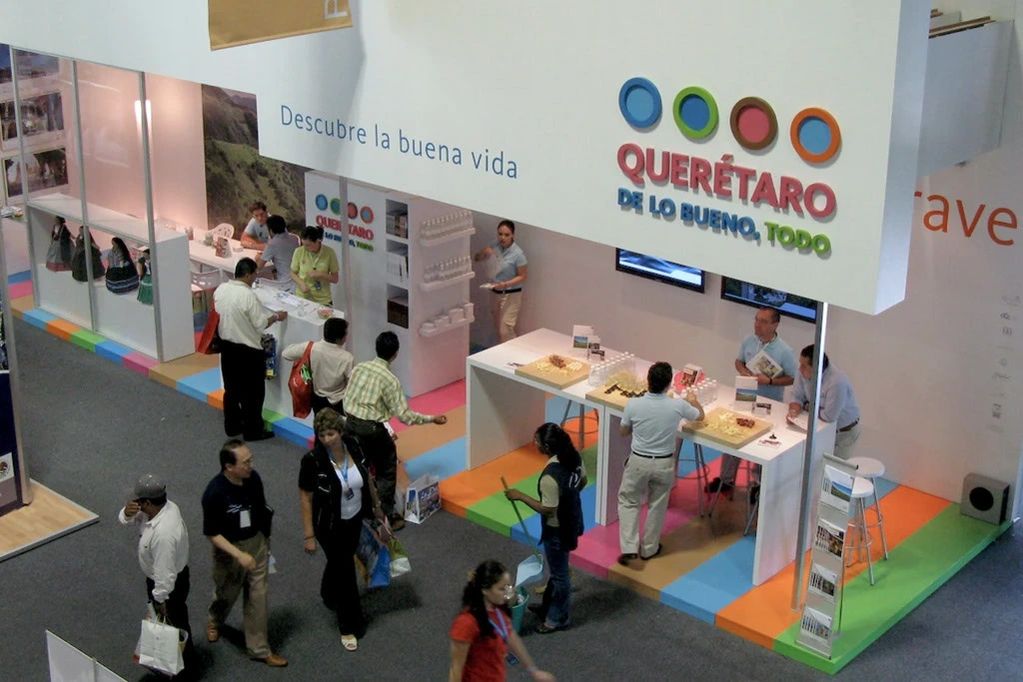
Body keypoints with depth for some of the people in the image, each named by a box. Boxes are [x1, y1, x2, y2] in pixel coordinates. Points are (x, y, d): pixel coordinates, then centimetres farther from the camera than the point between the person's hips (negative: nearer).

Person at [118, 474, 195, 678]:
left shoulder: (163, 533, -42)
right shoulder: (166, 506, -14)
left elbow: (164, 572, -33)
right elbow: (125, 520, -1)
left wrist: (160, 599, -20)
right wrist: (127, 513, -25)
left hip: (169, 583, -9)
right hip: (159, 577, 9)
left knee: (174, 625, 16)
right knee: (164, 622, 30)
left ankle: (184, 666, 39)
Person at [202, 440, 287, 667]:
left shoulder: (253, 478, -14)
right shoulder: (214, 493, -29)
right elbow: (211, 533, -20)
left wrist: (265, 542, 15)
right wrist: (239, 554, -28)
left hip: (257, 542, 4)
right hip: (230, 549, -3)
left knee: (257, 597, 9)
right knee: (227, 593, 20)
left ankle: (258, 648, 22)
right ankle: (214, 620, 54)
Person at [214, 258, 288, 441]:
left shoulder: (220, 290, -3)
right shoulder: (248, 296, -24)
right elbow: (260, 324, -18)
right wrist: (276, 317, -2)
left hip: (227, 347, 7)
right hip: (248, 350, -7)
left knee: (231, 388, 19)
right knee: (252, 392, 7)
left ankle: (232, 426, 30)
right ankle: (252, 431, 14)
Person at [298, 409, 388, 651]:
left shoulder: (353, 447, -13)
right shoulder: (313, 460, -26)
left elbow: (367, 477, 4)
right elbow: (305, 498, -19)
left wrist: (376, 506, 14)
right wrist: (309, 536, -16)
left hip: (354, 519, 5)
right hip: (330, 526, -5)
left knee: (341, 560, 27)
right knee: (344, 570, 3)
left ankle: (330, 595, 57)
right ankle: (349, 627, 19)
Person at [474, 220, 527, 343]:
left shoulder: (517, 253, -20)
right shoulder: (495, 246, -3)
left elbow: (522, 276, -14)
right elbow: (477, 258, 5)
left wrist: (506, 284, -27)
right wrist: (485, 253, -17)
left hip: (511, 295, -6)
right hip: (496, 293, 7)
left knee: (505, 331, -11)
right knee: (499, 329, 15)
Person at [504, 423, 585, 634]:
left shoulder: (550, 476, -36)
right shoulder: (574, 456, -10)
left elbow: (547, 509, -27)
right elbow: (582, 481, 7)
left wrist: (520, 496, -18)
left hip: (558, 529, -9)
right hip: (572, 519, 9)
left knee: (559, 573, 12)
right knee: (556, 568, 27)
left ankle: (558, 618, 32)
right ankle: (548, 607, 46)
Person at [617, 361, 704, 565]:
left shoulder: (633, 405, -18)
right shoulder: (677, 406, -16)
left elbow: (623, 432, 0)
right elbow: (700, 416, 6)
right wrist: (693, 400, 27)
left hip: (639, 461, -1)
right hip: (664, 464, 1)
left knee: (628, 501, 17)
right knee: (657, 505, 19)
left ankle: (629, 548, 8)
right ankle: (649, 548, 31)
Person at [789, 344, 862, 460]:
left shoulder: (837, 382, -36)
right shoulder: (804, 372, -15)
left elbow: (829, 416, -33)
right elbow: (797, 397, -4)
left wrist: (807, 407, -17)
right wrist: (795, 409, -26)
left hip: (843, 432, -5)